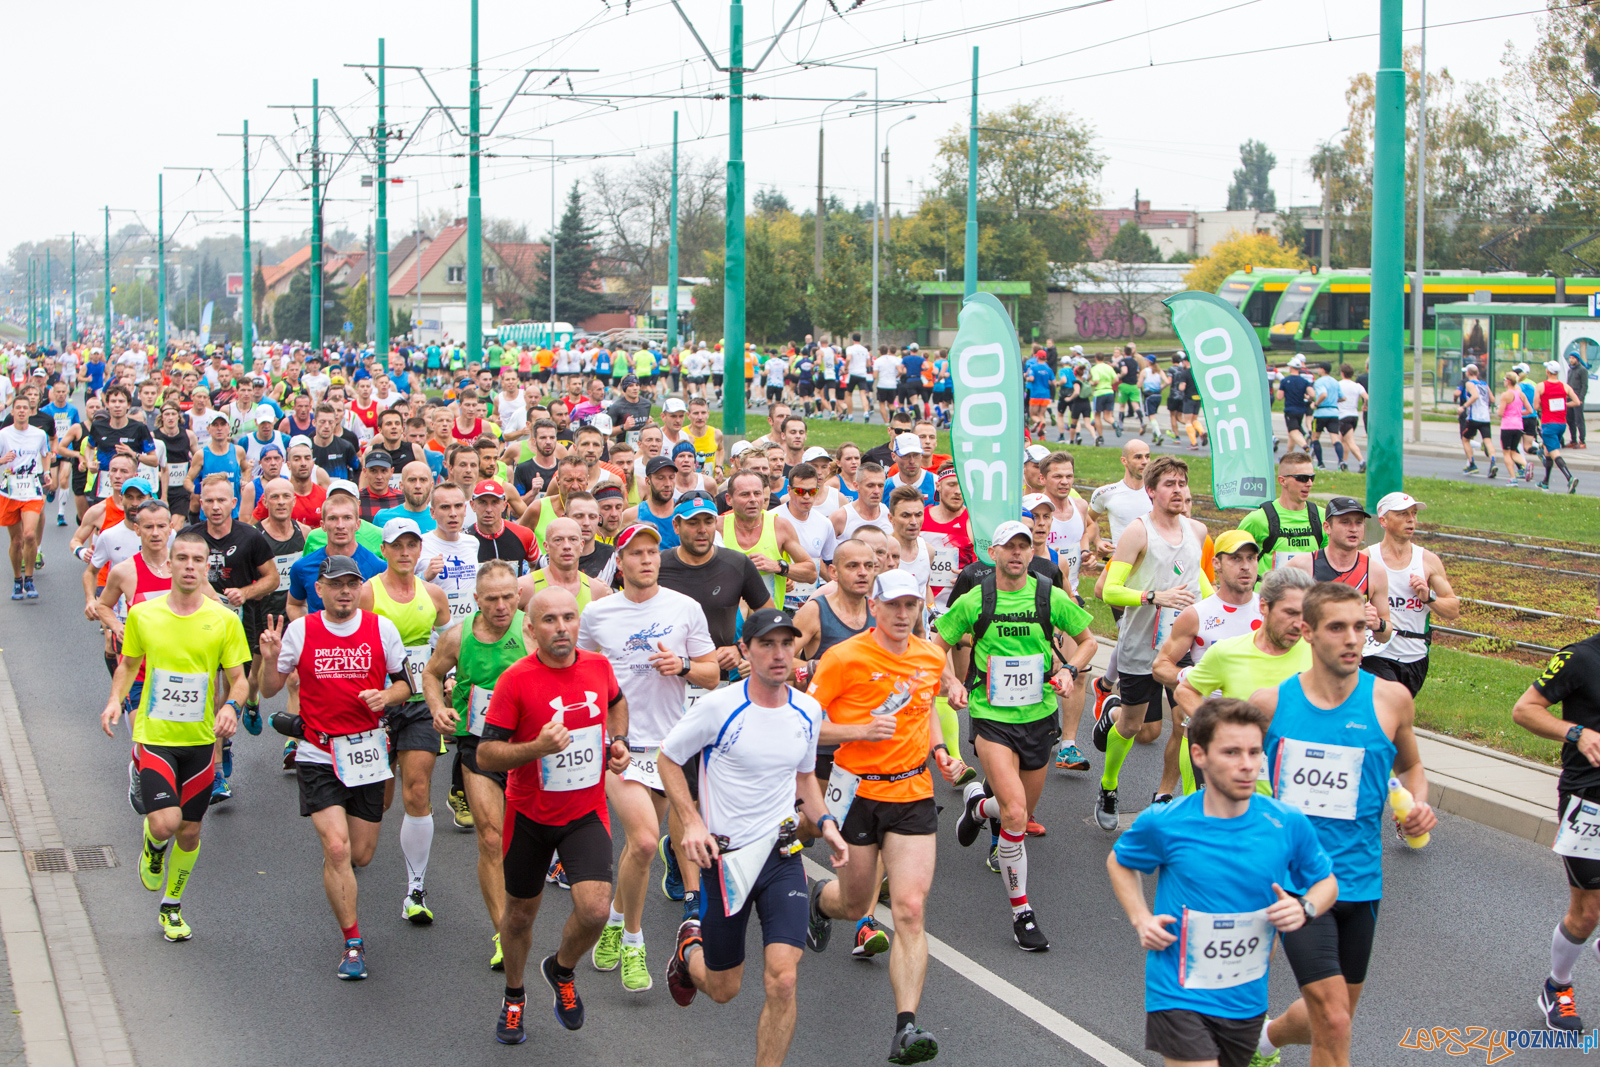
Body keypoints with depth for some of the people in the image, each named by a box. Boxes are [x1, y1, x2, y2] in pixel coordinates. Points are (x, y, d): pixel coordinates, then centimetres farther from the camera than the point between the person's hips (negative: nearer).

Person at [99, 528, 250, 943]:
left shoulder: (224, 620, -5)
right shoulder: (142, 614, -3)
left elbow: (239, 679, 0)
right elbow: (128, 664, 13)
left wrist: (231, 706, -22)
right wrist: (115, 700, -5)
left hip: (200, 739, 1)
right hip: (154, 735, -1)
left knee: (190, 831, 10)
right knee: (165, 823, -18)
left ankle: (172, 908, 33)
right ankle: (152, 845, 20)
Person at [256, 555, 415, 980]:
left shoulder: (381, 629, 0)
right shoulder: (300, 631, -2)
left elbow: (405, 683, 9)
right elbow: (270, 690, 4)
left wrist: (385, 696, -12)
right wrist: (270, 660, -16)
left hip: (366, 752, 2)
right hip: (318, 755, -2)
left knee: (361, 854, 7)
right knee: (336, 847, -15)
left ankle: (336, 870, 47)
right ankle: (353, 943, -3)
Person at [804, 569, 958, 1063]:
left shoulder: (932, 657, 5)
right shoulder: (844, 657, -11)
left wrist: (939, 749, 8)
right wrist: (860, 730, -21)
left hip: (913, 794, 2)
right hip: (856, 790, -2)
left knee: (910, 908, -11)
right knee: (856, 904, 13)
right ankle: (819, 897, 52)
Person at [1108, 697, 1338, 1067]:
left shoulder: (1288, 824, -7)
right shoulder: (1163, 824, -11)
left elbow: (1326, 882, 10)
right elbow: (1118, 862, 9)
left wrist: (1304, 908, -11)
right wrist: (1141, 919, -5)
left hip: (1247, 999, 3)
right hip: (1180, 997, -3)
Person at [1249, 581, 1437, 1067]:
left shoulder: (1390, 699, -3)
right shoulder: (1270, 703, -4)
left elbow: (1410, 766, 16)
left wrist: (1419, 804, -3)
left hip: (1359, 881, 3)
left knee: (1332, 1018, 17)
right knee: (1334, 1023, -14)